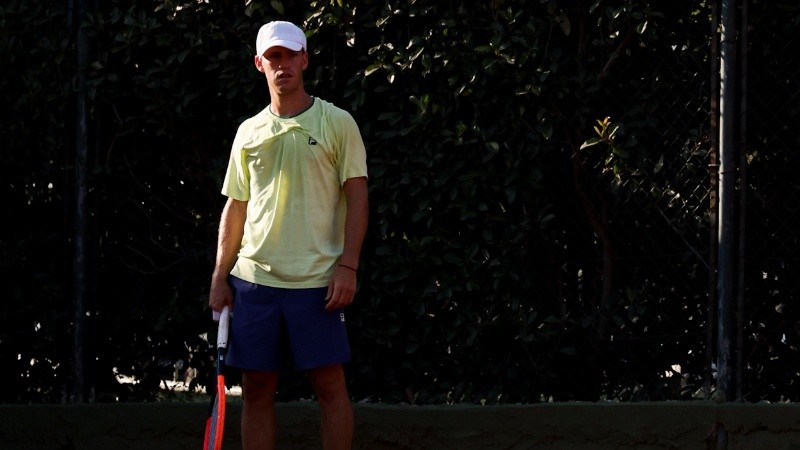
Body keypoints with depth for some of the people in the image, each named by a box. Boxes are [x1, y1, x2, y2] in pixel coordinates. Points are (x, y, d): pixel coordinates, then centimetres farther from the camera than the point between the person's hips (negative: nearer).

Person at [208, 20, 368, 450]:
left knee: (330, 384, -4)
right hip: (253, 281, 4)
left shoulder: (337, 123, 1)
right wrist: (220, 277, 8)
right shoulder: (249, 132, 12)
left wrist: (347, 266, -12)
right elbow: (235, 208, 15)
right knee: (256, 390, 4)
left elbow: (357, 196, -3)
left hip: (316, 282, -4)